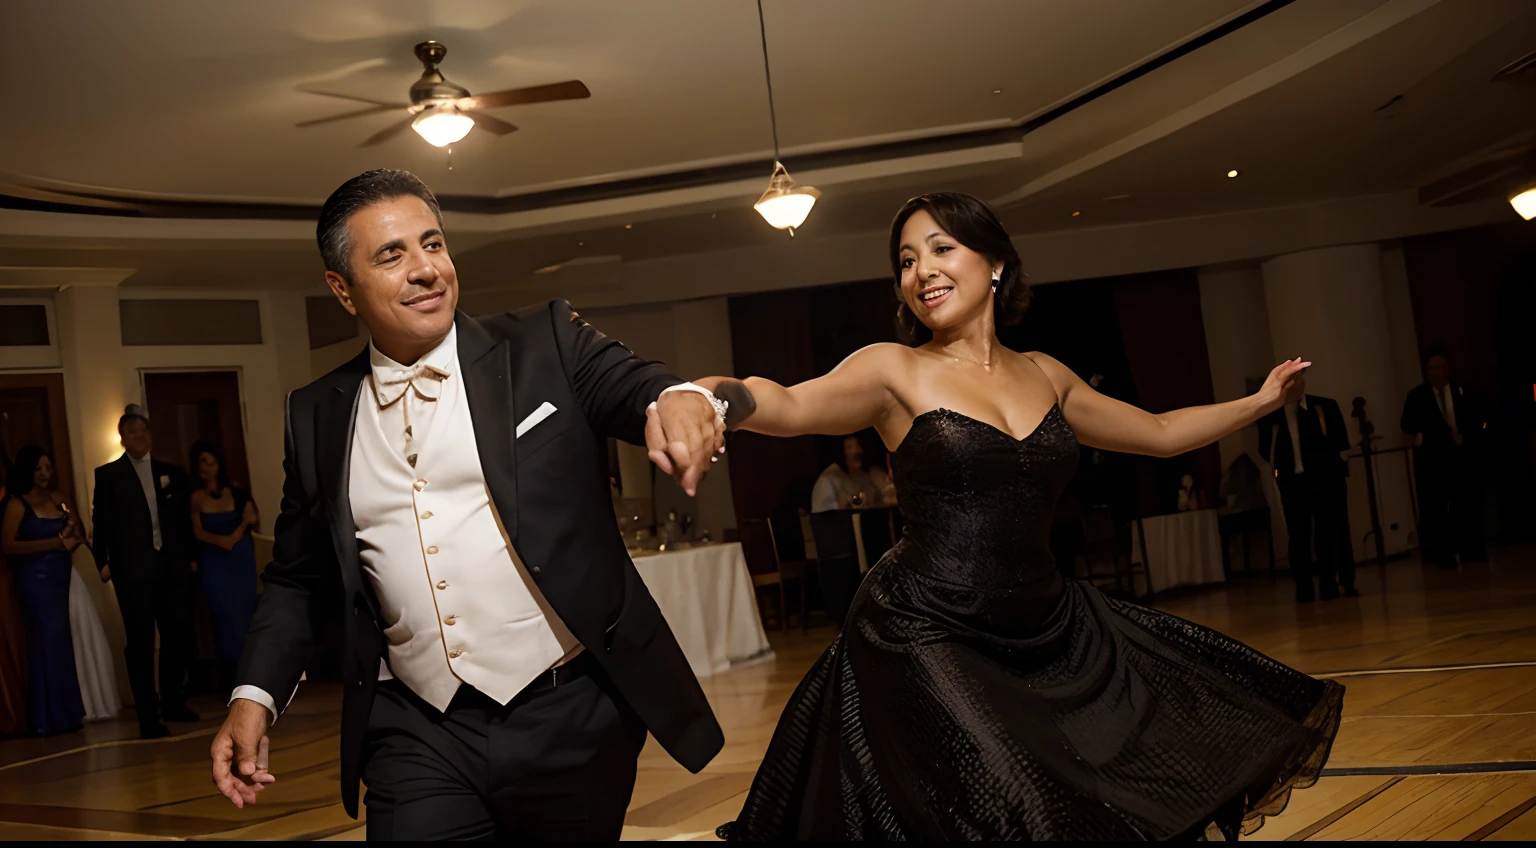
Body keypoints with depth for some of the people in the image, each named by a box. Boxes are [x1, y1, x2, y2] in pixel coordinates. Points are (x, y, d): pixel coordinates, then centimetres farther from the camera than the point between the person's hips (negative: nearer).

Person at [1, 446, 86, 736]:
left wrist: (72, 534, -2)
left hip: (63, 577, 5)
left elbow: (74, 535, 22)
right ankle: (51, 718, 4)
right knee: (48, 642, -3)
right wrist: (55, 542, -15)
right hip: (38, 580, -5)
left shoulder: (57, 497, 12)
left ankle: (67, 712, 10)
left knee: (65, 642, 3)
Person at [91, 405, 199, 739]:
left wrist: (190, 555, 8)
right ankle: (148, 715, 1)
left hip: (172, 566, 4)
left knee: (178, 635, 8)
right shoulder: (108, 475, 4)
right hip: (133, 570, -4)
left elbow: (184, 519, 14)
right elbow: (102, 523, -2)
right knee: (140, 642, -2)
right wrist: (103, 561, -10)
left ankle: (173, 702, 24)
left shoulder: (172, 473, 14)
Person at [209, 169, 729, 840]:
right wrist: (254, 697, 4)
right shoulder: (317, 417, 8)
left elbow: (637, 389, -15)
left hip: (570, 718, -1)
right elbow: (296, 577, 16)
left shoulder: (544, 347, 1)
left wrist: (681, 400, -38)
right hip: (415, 740, 2)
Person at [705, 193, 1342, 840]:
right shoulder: (895, 372, -5)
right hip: (929, 639, -6)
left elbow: (1160, 433, 25)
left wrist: (1259, 402, 27)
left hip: (1047, 632, 6)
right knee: (990, 816, -13)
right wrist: (707, 394, -45)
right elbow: (791, 407, -25)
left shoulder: (1045, 376, 11)